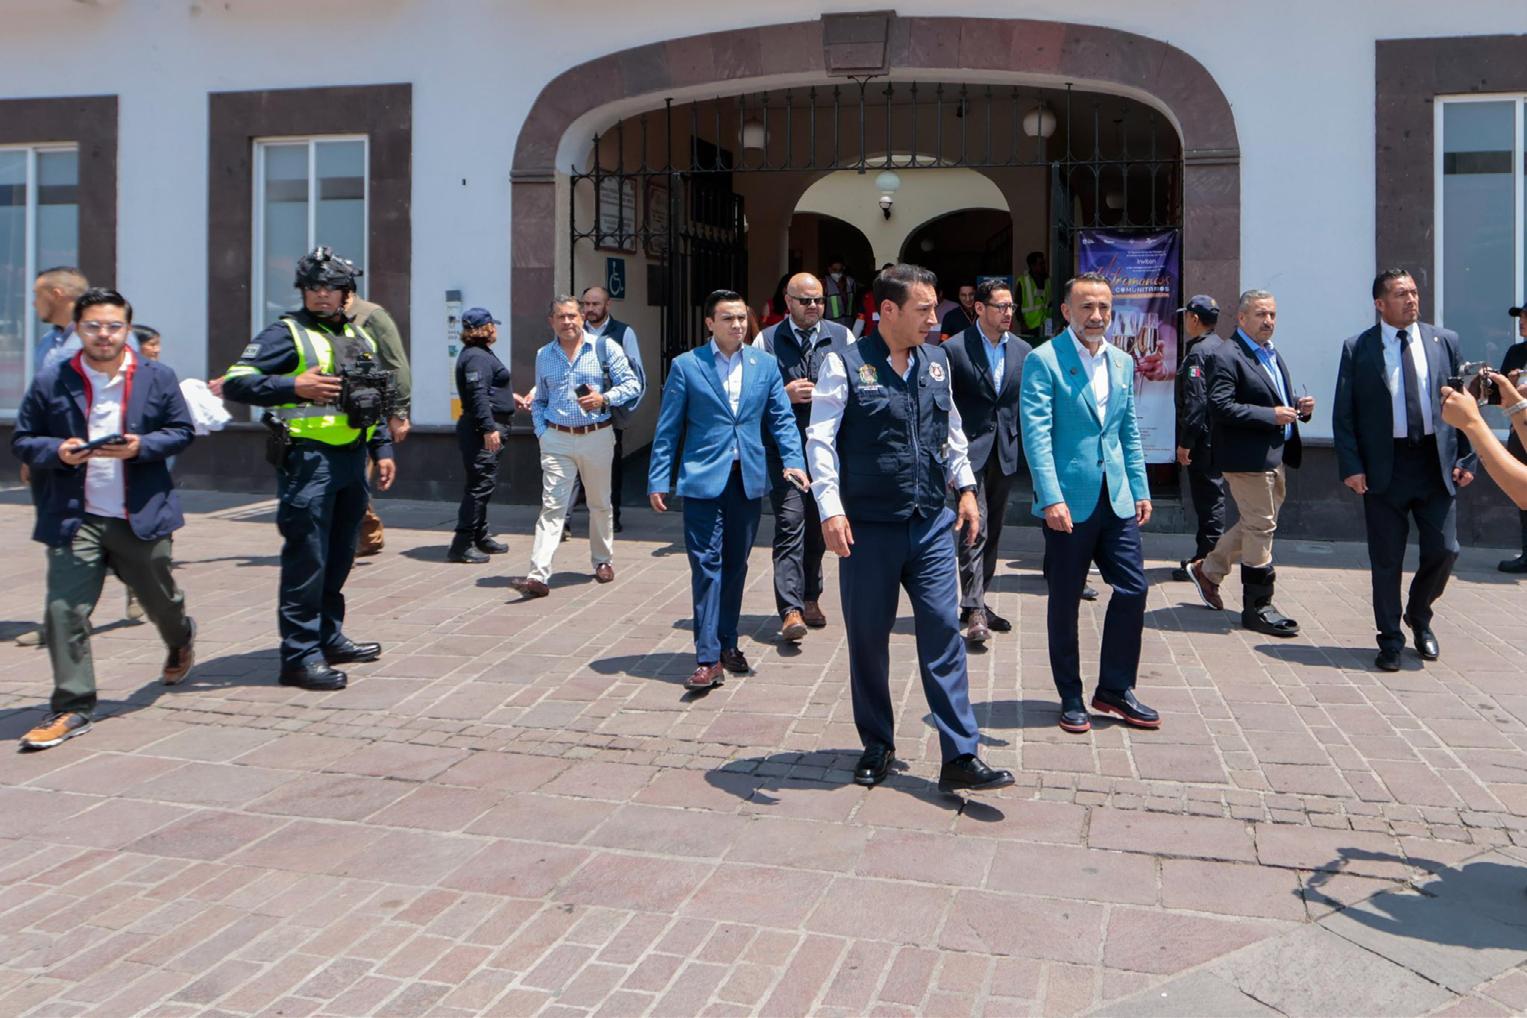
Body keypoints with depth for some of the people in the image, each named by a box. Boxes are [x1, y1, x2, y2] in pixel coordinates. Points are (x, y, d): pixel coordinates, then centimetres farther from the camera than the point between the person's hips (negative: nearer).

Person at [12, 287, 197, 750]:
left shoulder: (157, 378, 0)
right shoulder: (51, 382, -1)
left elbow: (181, 431, 4)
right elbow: (23, 440, 4)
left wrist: (141, 446, -14)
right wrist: (57, 451, -17)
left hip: (142, 516, 1)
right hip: (74, 519, 0)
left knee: (160, 598, 18)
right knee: (65, 610, -6)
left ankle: (181, 641, 53)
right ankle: (72, 708, 3)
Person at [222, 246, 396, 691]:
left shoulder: (360, 338, 18)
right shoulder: (286, 334, -5)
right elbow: (235, 383, -13)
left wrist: (382, 449, 18)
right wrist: (293, 386, -25)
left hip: (351, 461, 7)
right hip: (307, 459, -7)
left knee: (339, 557, 16)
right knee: (307, 561, -6)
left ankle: (329, 637, 29)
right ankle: (300, 656, 0)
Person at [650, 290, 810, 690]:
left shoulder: (765, 364, 8)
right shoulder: (686, 365, 0)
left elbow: (782, 418, 8)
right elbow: (668, 428, 1)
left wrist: (792, 460, -8)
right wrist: (658, 480, -4)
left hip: (749, 479, 3)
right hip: (704, 478, -3)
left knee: (736, 565, 11)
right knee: (707, 565, -7)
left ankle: (727, 645, 24)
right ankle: (708, 659, -6)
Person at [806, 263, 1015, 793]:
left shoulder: (936, 362, 10)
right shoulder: (845, 364, -7)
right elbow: (820, 440, -9)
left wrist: (966, 488, 14)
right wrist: (831, 510, -17)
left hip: (931, 524, 4)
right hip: (868, 527, -4)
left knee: (943, 634, -1)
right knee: (868, 640, 8)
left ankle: (960, 756, 4)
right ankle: (877, 746, 25)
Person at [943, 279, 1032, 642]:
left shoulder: (1022, 351, 8)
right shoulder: (955, 349, -7)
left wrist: (1027, 450, 8)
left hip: (1005, 452, 5)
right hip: (970, 450, -5)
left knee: (992, 531, 13)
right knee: (973, 530, -11)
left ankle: (978, 601, 24)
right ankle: (973, 610, -10)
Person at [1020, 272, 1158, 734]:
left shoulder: (1123, 363, 13)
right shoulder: (1043, 361, -7)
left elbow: (1130, 433, 17)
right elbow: (1036, 434, -14)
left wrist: (1140, 490, 10)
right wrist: (1051, 498, -21)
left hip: (1117, 498, 6)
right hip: (1069, 500, -6)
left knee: (1132, 588, 4)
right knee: (1065, 600, 5)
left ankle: (1115, 689, 19)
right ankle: (1071, 698, 18)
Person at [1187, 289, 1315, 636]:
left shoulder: (1272, 355, 18)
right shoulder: (1228, 357, -13)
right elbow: (1221, 406, -23)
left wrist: (1298, 406, 5)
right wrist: (1271, 415, -24)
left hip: (1275, 456, 10)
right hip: (1248, 457, -10)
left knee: (1254, 525, 18)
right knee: (1260, 527, -3)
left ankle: (1208, 570, 34)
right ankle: (1258, 607, 6)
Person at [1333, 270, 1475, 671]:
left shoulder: (1444, 341, 7)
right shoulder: (1357, 349, 0)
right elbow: (1343, 414, -1)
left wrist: (1466, 458, 2)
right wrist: (1351, 466, -9)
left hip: (1437, 464, 2)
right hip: (1384, 468, -2)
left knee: (1444, 551, 1)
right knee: (1386, 559, 4)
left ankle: (1419, 615, 29)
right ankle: (1390, 640, 17)